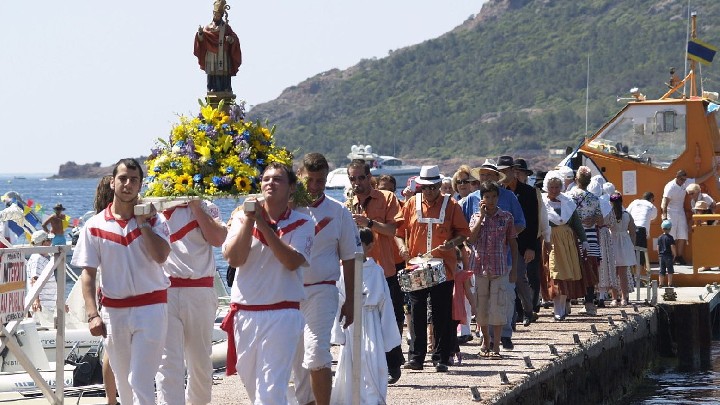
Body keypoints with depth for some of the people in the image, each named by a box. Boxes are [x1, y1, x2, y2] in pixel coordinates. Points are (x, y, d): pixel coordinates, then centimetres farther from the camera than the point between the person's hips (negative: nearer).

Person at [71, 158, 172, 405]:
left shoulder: (153, 219, 1)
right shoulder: (95, 226, 3)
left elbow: (161, 255, -17)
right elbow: (88, 274, 2)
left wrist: (142, 222, -12)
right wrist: (93, 315, -8)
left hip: (150, 308, -2)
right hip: (114, 311, 3)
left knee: (141, 381, -10)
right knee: (123, 381, 12)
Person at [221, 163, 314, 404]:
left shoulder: (302, 224, 1)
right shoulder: (242, 217, 7)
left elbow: (292, 262, -15)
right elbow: (233, 258, -5)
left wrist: (264, 225, -15)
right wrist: (249, 220, -11)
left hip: (282, 315, -4)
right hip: (244, 314, 4)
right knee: (251, 383, 14)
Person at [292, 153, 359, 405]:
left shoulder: (338, 212, 3)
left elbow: (349, 258, 8)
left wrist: (350, 301, 6)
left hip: (322, 291, -2)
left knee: (316, 353, -16)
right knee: (296, 357, 10)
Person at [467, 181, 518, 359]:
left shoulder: (506, 217, 4)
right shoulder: (476, 217, 7)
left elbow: (513, 243, 6)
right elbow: (471, 238, -10)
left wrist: (514, 268, 2)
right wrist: (481, 216, -10)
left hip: (500, 268, -2)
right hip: (480, 266, 2)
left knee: (498, 305, -7)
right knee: (481, 306, 8)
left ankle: (496, 345, -5)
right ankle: (485, 341, 23)